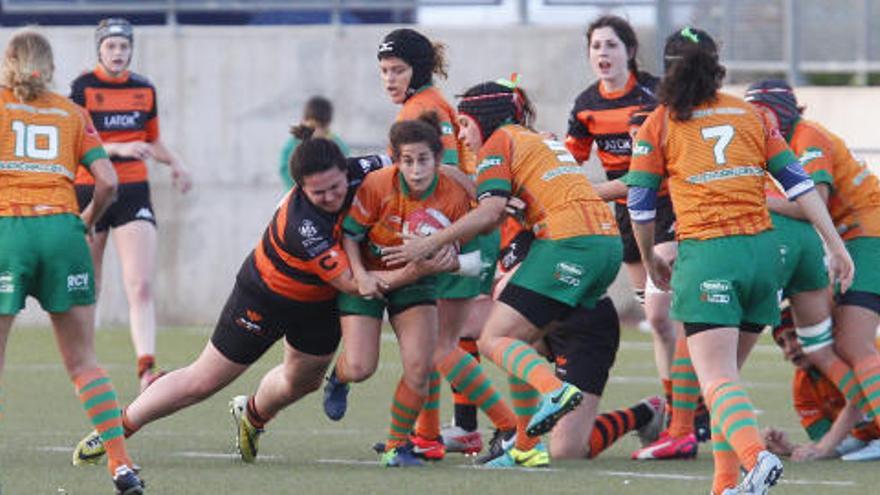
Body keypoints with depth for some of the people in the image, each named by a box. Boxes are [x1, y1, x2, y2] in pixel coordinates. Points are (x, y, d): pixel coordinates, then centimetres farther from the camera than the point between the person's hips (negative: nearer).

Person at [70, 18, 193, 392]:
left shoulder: (144, 90, 8)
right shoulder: (83, 88, -4)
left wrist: (173, 162, 2)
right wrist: (118, 149, -25)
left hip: (133, 192, 2)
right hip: (88, 191, -2)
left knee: (142, 286, -14)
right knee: (87, 290, 6)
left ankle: (146, 368, -23)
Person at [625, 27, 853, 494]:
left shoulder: (659, 124, 5)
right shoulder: (750, 115, 14)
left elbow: (639, 205, 8)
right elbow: (798, 181, 9)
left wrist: (650, 260, 24)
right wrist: (835, 245, 10)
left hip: (705, 254, -4)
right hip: (762, 252, 4)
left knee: (718, 380, -12)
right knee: (727, 373, 17)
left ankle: (756, 456, -38)